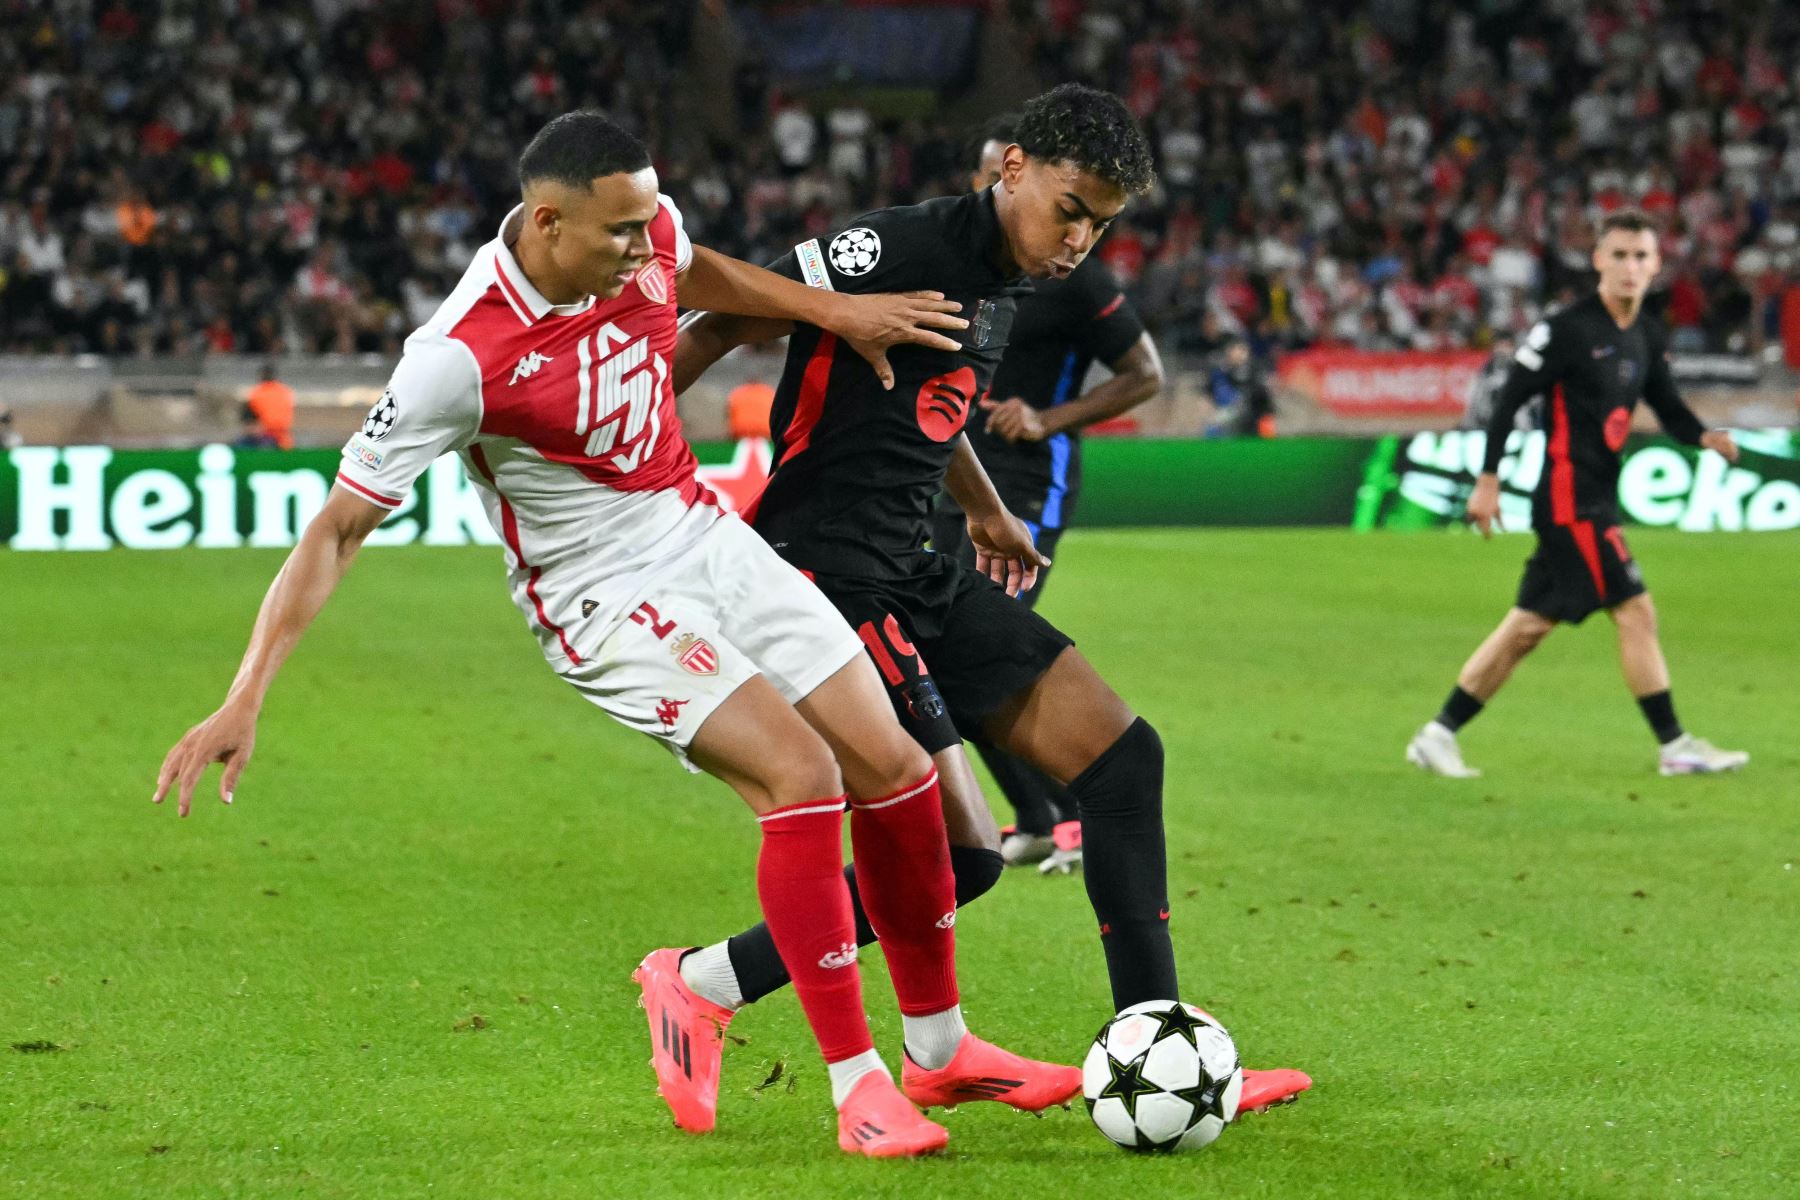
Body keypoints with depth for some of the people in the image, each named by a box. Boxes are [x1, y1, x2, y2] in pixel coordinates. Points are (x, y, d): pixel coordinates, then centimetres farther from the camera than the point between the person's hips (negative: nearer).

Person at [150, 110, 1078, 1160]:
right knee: (802, 776, -24)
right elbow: (338, 528, -23)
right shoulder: (460, 358, -28)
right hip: (603, 595, -7)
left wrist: (835, 311, 12)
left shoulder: (645, 231, -10)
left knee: (895, 770, 5)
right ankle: (856, 1083, -11)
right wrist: (246, 698, -27)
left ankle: (941, 1042, 25)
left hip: (706, 537, 7)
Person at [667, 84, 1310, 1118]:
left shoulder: (1005, 284, 13)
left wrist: (987, 513, 46)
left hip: (913, 578, 10)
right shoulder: (907, 249, -16)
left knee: (1122, 754, 3)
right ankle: (700, 988, 2)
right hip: (828, 575, -10)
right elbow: (733, 321, -16)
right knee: (956, 854, -13)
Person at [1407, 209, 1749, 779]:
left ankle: (1439, 735, 16)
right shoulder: (1567, 329, -12)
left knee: (1530, 626, 10)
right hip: (1570, 498, -9)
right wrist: (1488, 479, -13)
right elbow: (1509, 400, -10)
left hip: (1596, 500, 9)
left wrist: (1705, 436, -5)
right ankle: (1675, 746, -2)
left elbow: (1669, 409, 16)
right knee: (1635, 610, -8)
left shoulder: (1648, 337, 12)